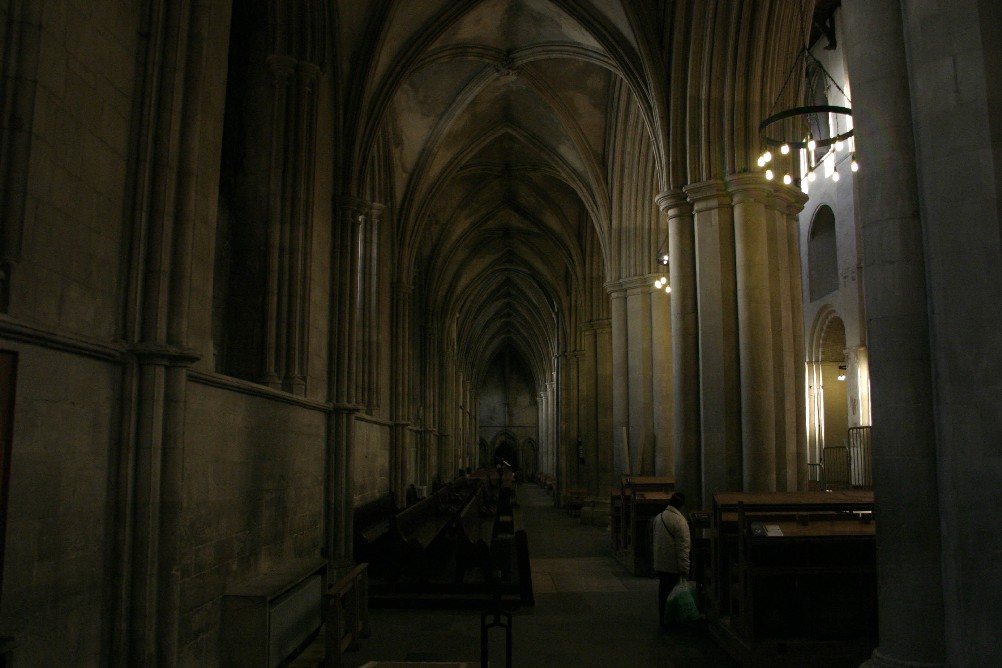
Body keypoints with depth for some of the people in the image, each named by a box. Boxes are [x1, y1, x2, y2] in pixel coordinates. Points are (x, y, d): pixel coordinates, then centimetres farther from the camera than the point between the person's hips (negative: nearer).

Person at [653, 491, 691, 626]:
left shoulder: (658, 517, 10)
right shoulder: (679, 520, -16)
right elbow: (683, 546, -18)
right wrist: (685, 568, -16)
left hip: (660, 563, 7)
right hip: (673, 565, -7)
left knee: (663, 592, 14)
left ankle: (662, 619, 22)